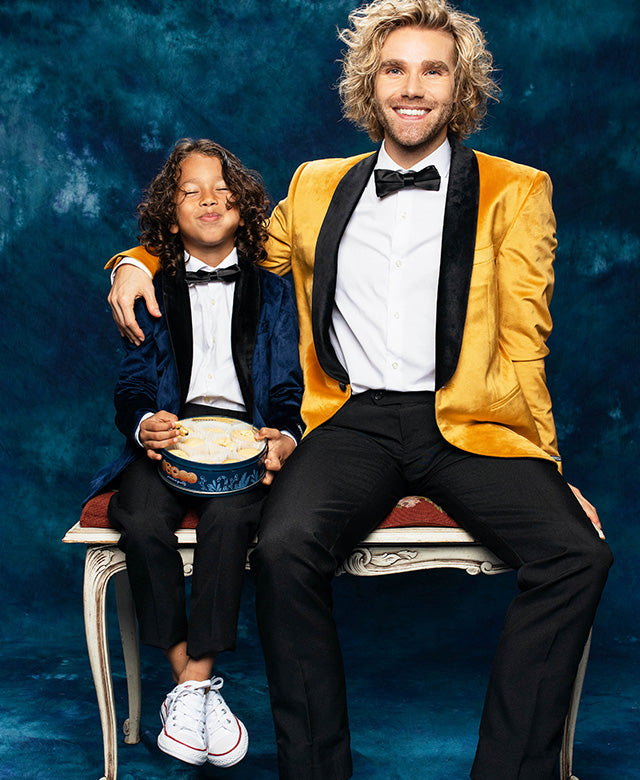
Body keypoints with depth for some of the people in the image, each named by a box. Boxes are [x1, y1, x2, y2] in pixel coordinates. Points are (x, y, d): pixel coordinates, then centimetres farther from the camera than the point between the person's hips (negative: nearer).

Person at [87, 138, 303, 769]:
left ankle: (195, 686, -22)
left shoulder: (271, 290, 15)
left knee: (229, 517, -33)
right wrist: (144, 425, -14)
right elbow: (132, 386, 10)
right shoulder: (154, 292, 18)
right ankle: (188, 679, -16)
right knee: (139, 521, -30)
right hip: (169, 432, 1)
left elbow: (288, 387, 8)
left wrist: (285, 439, -14)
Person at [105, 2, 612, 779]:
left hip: (470, 424, 0)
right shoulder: (319, 188, 18)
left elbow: (523, 341, 7)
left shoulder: (515, 190, 12)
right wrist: (139, 261, 12)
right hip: (355, 420, 1)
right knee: (284, 548, -28)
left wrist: (545, 467, -4)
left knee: (577, 553, -26)